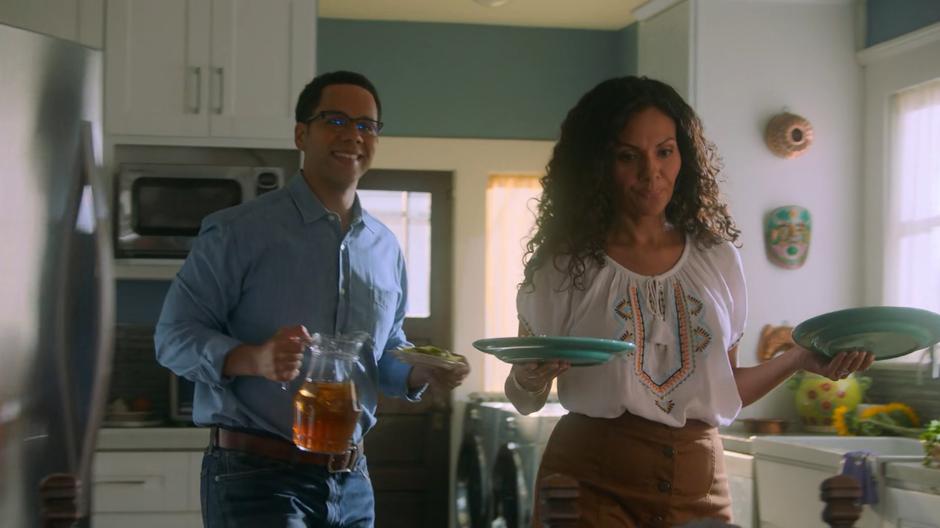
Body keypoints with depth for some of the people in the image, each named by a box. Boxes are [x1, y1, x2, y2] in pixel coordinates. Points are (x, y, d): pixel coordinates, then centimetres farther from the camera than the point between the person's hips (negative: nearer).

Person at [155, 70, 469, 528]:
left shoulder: (385, 248, 12)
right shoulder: (239, 232, -6)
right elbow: (175, 336, -9)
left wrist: (422, 373, 0)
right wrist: (254, 359, -27)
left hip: (351, 484, 6)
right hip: (256, 476, -6)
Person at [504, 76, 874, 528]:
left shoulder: (718, 258, 5)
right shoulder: (565, 265, -3)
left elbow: (724, 390, 12)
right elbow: (525, 398, 2)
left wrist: (799, 360, -1)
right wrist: (531, 378, -19)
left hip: (699, 486, 3)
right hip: (592, 484, -3)